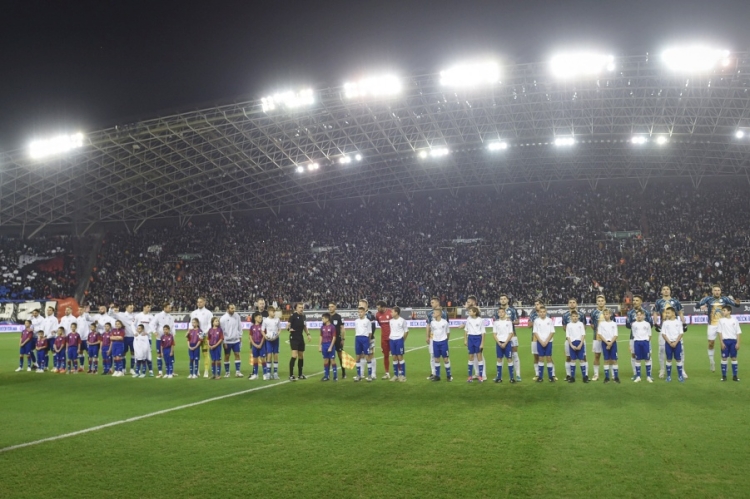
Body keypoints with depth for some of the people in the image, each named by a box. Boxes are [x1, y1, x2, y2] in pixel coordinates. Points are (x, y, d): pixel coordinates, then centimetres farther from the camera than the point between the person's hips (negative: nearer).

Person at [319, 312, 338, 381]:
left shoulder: (332, 327, -8)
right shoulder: (322, 327, 8)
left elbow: (334, 338, -8)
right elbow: (321, 337, 14)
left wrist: (331, 347, -12)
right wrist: (319, 346, 9)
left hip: (330, 345, -5)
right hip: (324, 345, 5)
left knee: (332, 361, -3)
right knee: (325, 361, 10)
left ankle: (335, 376, 3)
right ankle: (326, 376, 17)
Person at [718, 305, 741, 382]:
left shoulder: (734, 320, 4)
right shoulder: (721, 320, 3)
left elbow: (738, 332, 4)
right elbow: (719, 332, 1)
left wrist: (738, 343, -3)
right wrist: (721, 342, -7)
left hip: (733, 340, 1)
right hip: (725, 340, -1)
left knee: (734, 358, 4)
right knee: (724, 358, 1)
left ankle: (735, 375, 9)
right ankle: (724, 375, 7)